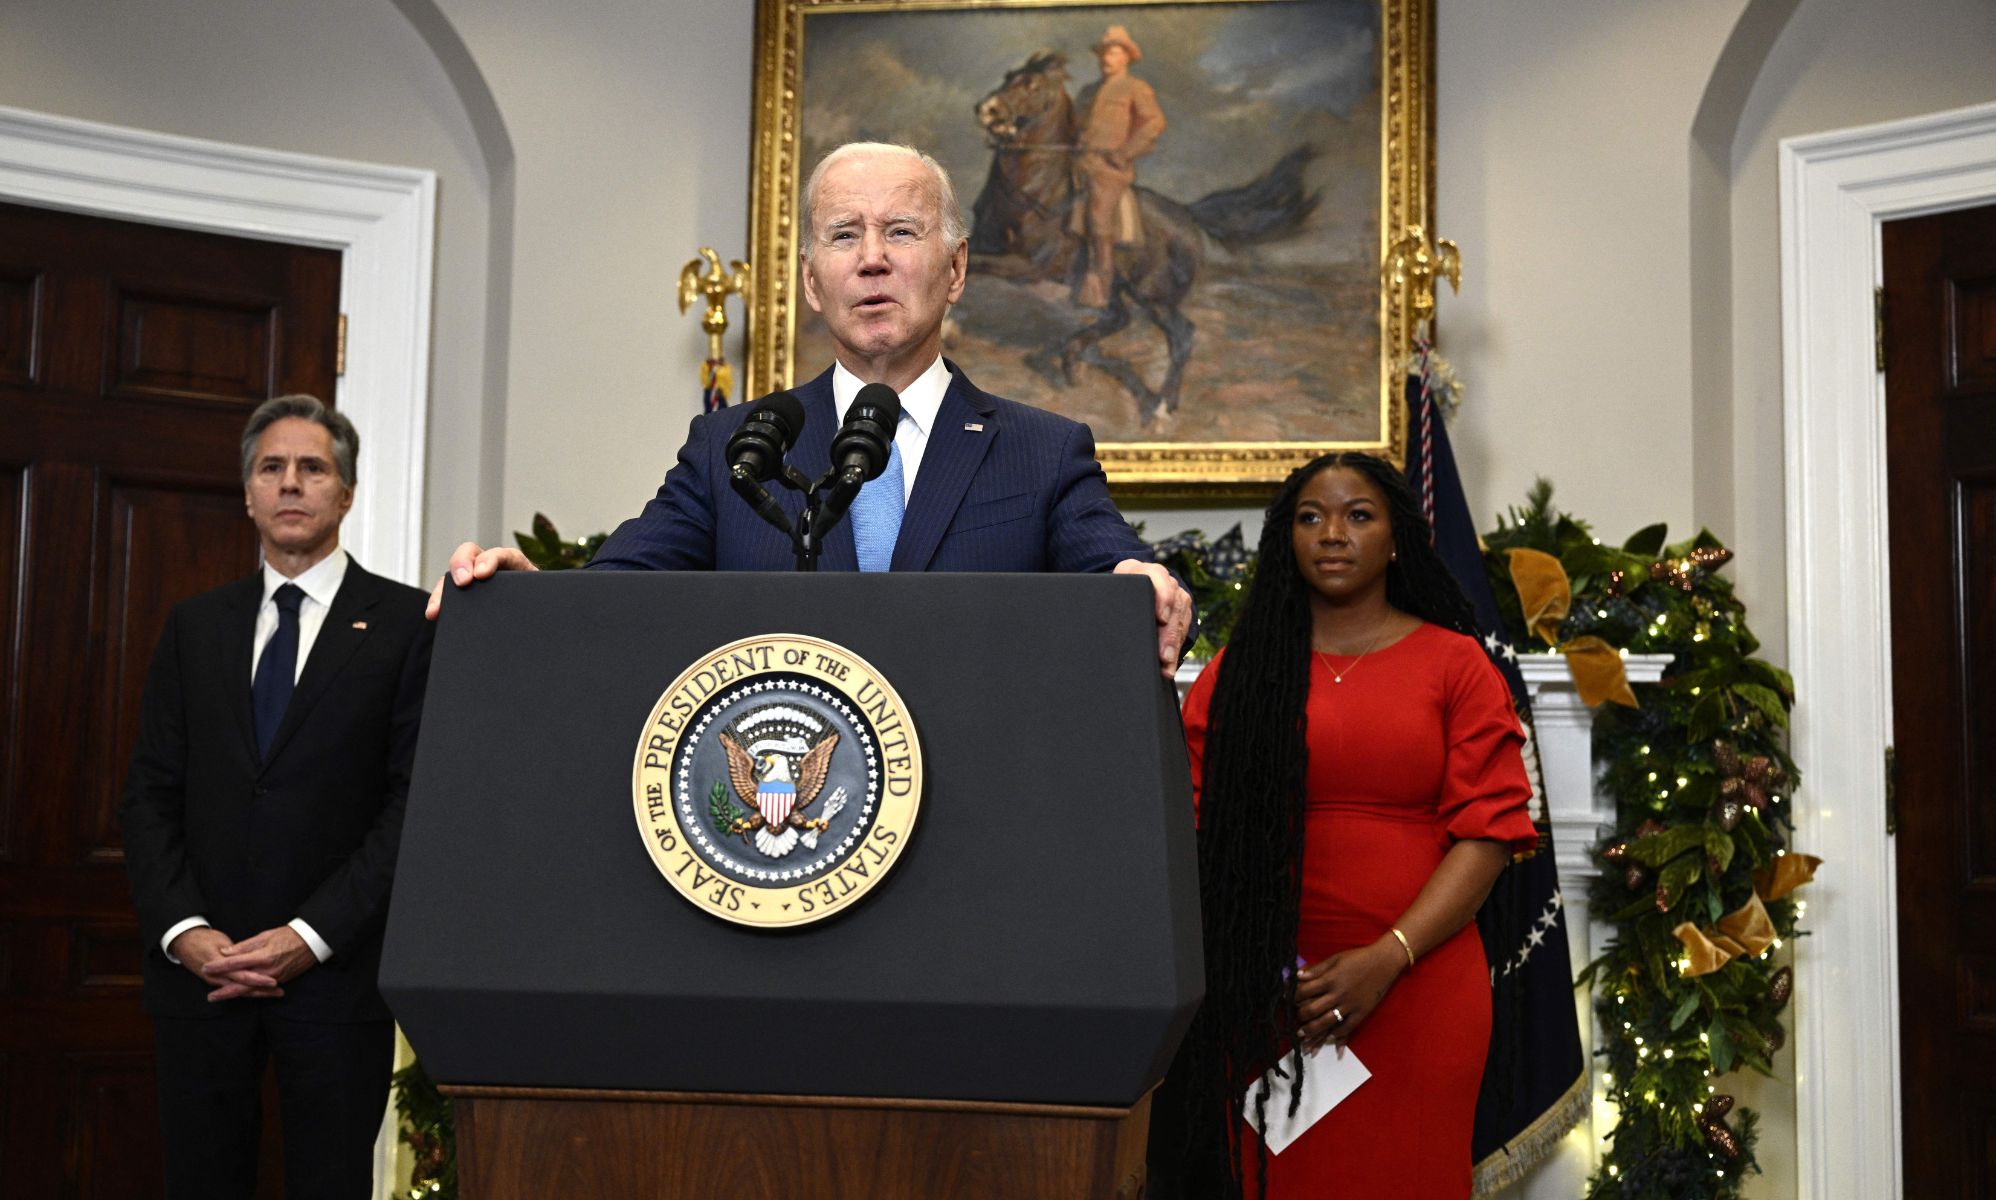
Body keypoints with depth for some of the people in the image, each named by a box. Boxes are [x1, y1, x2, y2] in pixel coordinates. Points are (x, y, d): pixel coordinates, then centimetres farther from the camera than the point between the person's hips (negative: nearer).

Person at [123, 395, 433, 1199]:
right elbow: (149, 794, 9)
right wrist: (184, 930, -7)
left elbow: (416, 800, -6)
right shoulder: (194, 626, 13)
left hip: (335, 972, -3)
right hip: (198, 967, 3)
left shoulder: (408, 623, 0)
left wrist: (312, 936, -13)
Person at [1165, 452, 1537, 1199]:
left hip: (1416, 991, -1)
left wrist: (1388, 957, -11)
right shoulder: (1237, 670, 12)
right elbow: (1198, 829, 6)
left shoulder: (1453, 664, 7)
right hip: (1265, 996, 1)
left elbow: (1490, 830, -1)